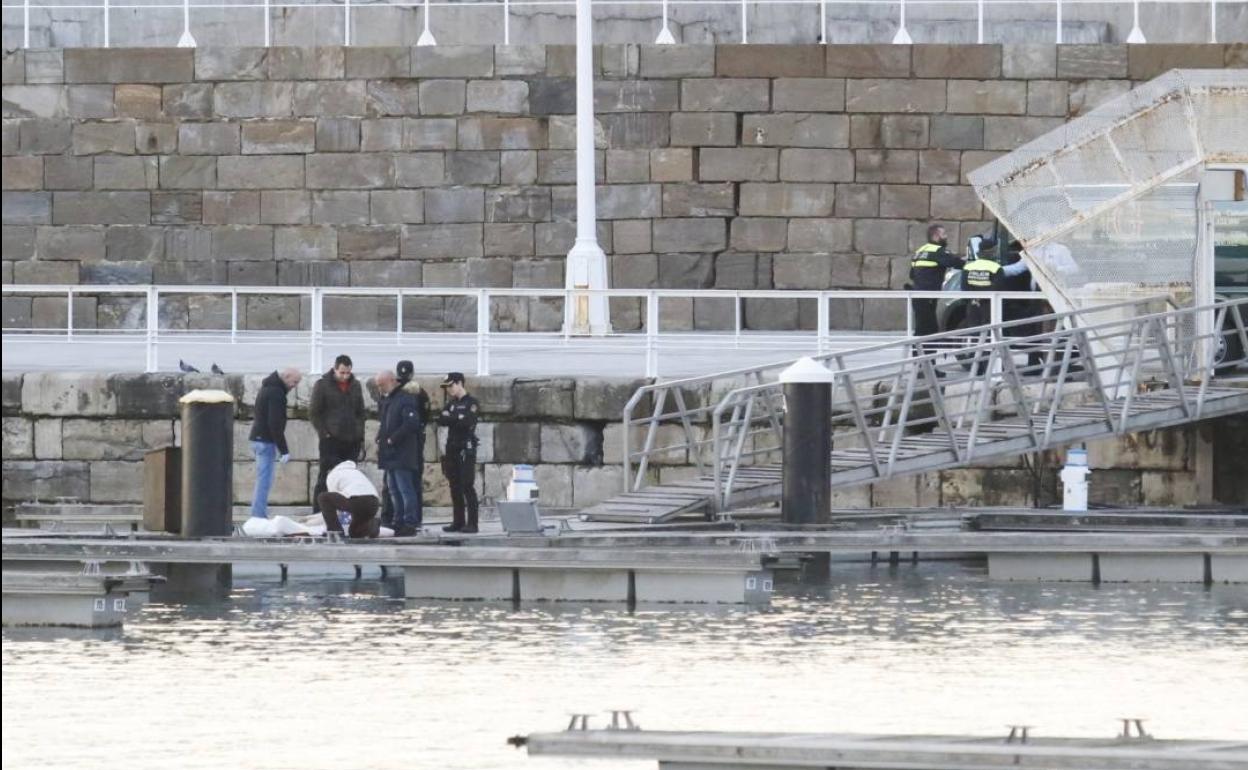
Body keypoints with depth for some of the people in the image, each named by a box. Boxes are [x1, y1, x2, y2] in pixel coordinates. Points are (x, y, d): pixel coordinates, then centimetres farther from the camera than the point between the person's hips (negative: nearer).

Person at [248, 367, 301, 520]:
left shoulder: (268, 388, 18)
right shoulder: (276, 393, -15)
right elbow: (275, 424, -20)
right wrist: (284, 450, -18)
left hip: (259, 438, 10)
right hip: (266, 441, -10)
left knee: (263, 482, 13)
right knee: (264, 482, -10)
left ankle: (257, 516, 14)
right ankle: (259, 517, -12)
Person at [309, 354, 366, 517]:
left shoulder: (355, 386, 11)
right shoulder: (322, 385, -2)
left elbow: (360, 412, 18)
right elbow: (313, 412, -1)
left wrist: (360, 436, 10)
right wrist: (324, 433, -9)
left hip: (351, 442, 4)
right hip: (330, 441, -4)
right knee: (326, 478, -4)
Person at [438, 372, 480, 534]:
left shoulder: (471, 403, -3)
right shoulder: (450, 404, 17)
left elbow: (468, 422, -18)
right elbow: (441, 421, 5)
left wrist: (450, 418, -4)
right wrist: (457, 420, -11)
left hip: (466, 449, -7)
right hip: (452, 448, 7)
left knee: (467, 487, -9)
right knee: (455, 487, 7)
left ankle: (472, 523, -9)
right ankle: (458, 522, 12)